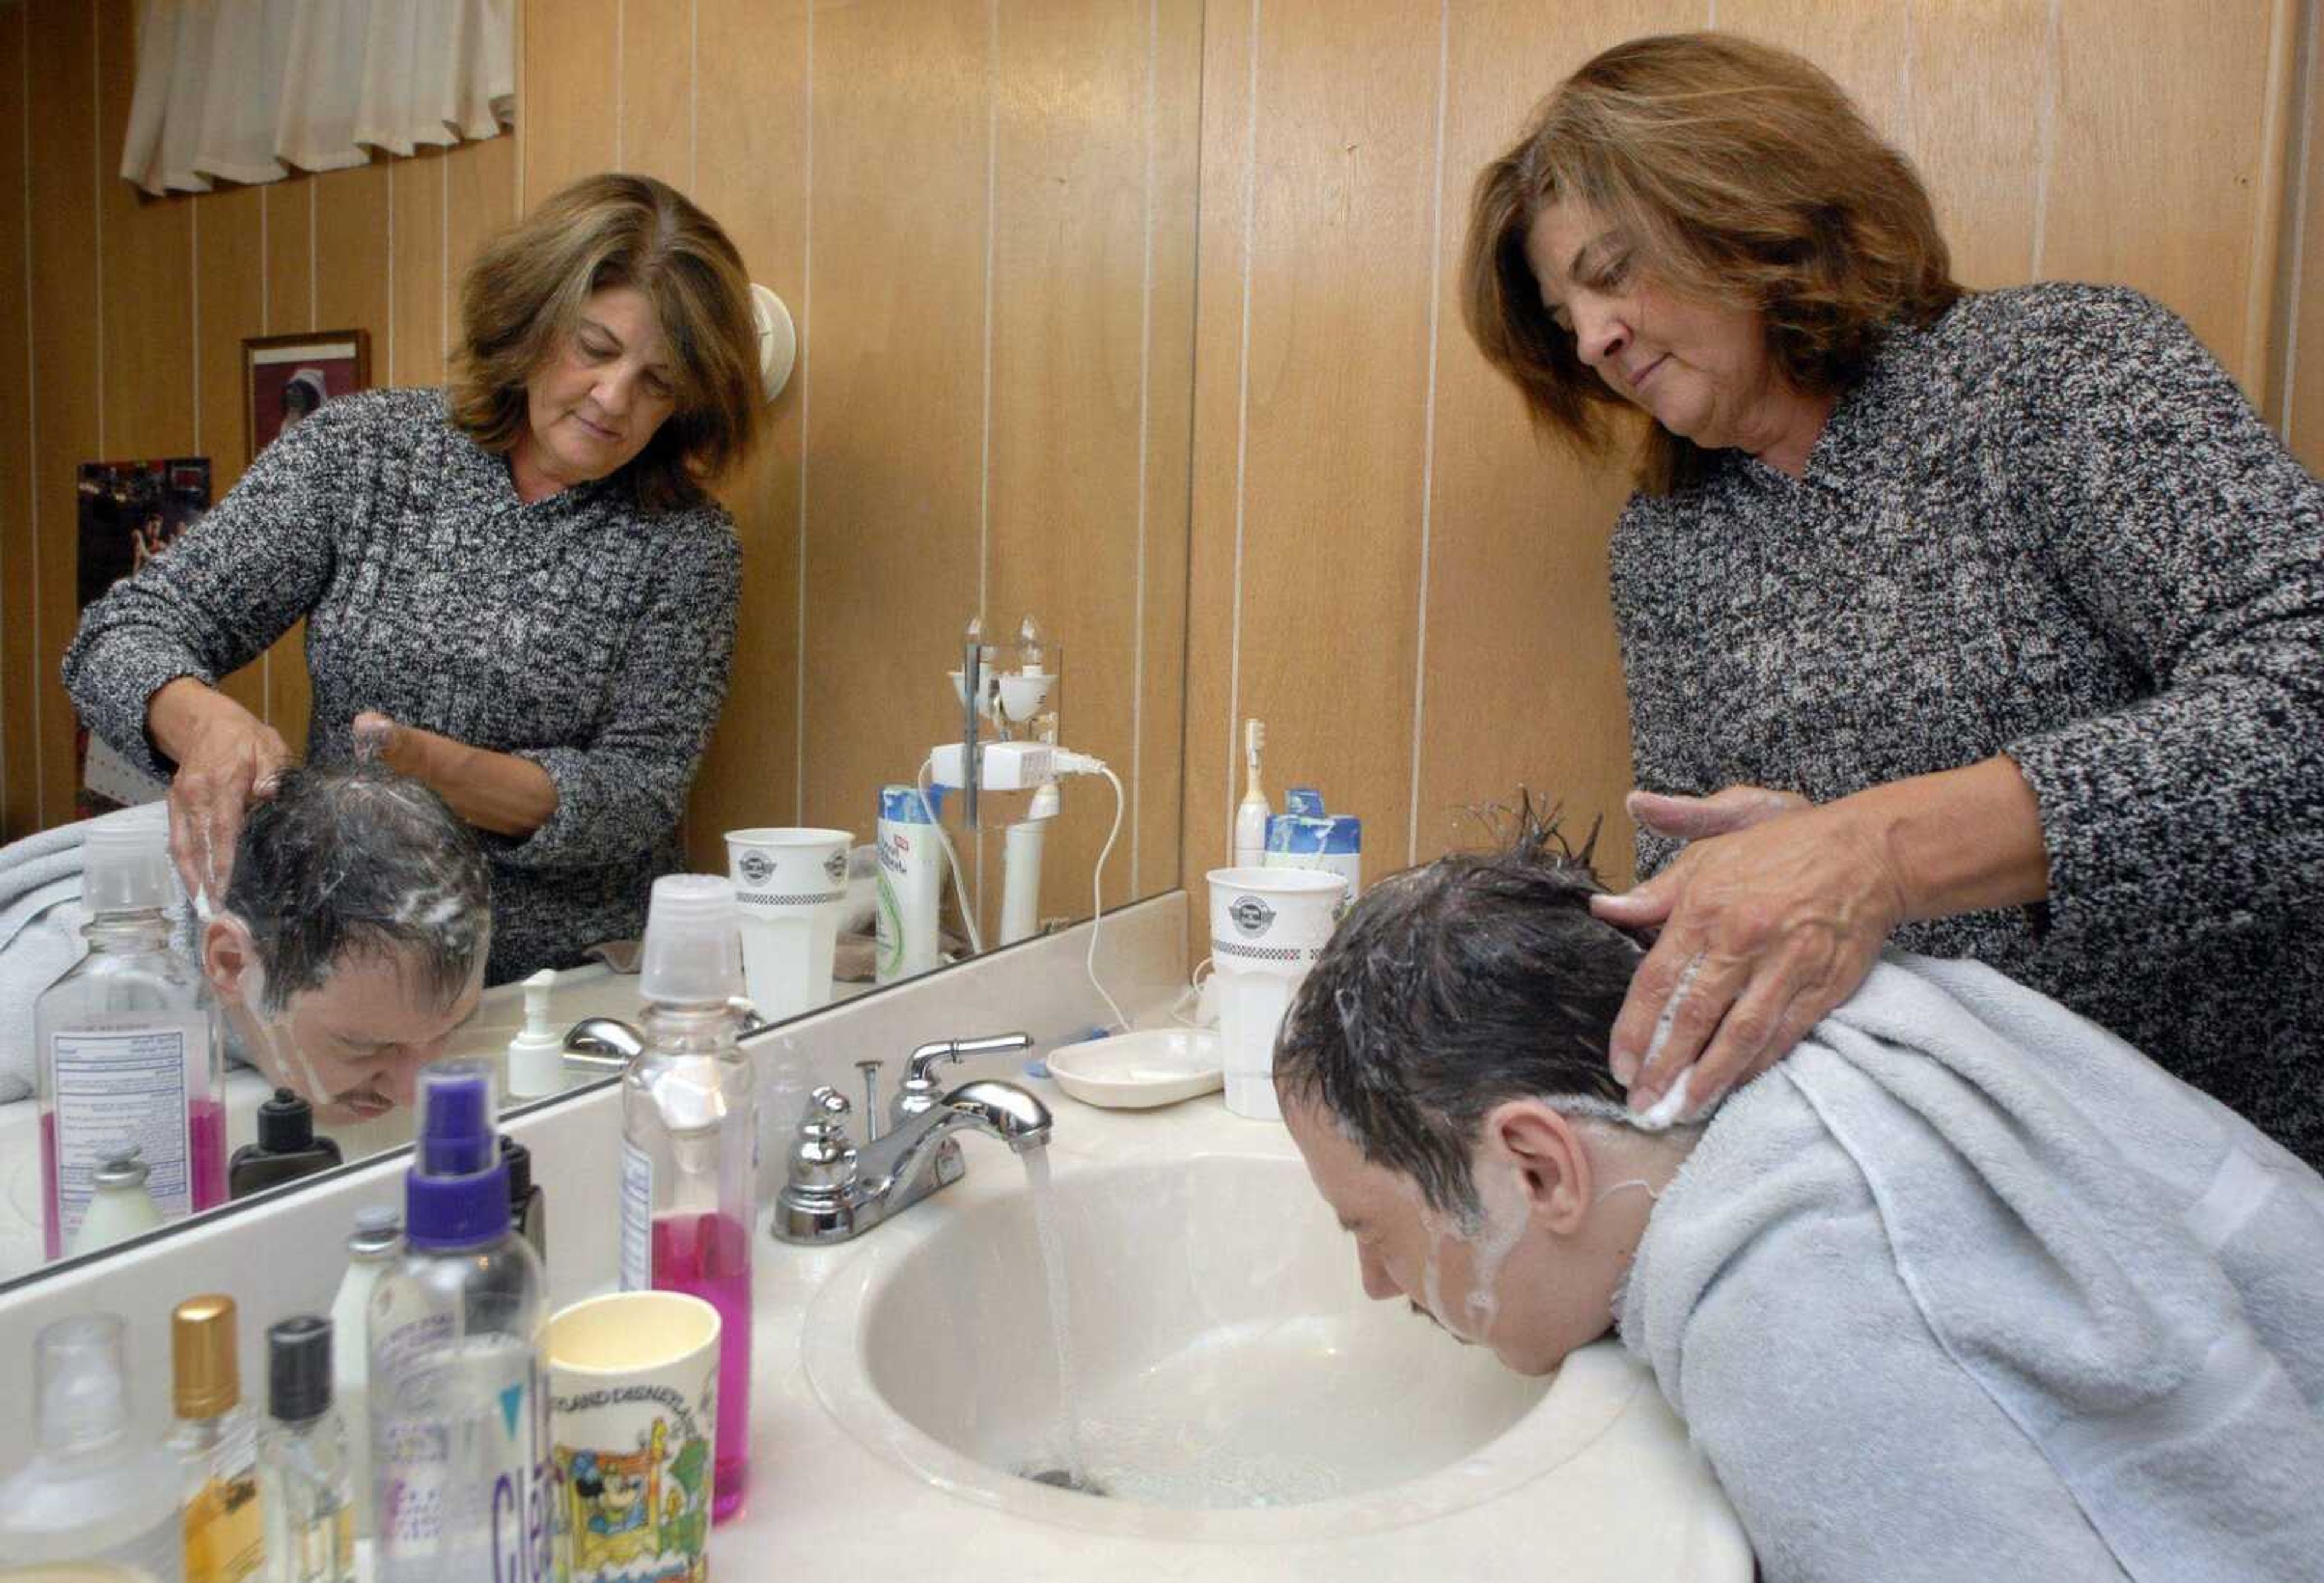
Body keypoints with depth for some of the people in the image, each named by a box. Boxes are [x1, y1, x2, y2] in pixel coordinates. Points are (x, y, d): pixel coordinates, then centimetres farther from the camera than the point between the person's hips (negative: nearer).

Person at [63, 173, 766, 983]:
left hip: (580, 980, 0)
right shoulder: (358, 450, 2)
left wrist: (426, 764, -21)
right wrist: (205, 722, -23)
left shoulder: (689, 545, -2)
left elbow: (637, 796, -5)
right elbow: (124, 635, 0)